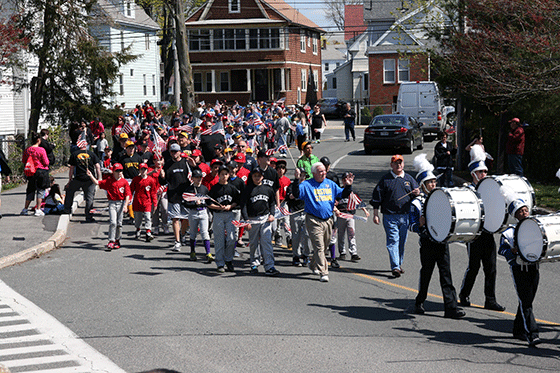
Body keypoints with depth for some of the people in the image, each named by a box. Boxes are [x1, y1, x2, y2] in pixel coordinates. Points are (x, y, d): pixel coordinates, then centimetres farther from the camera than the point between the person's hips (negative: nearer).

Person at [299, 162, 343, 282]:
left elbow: (341, 194, 19)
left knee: (324, 246, 16)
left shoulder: (330, 184, 11)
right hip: (314, 221, -6)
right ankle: (323, 273, -12)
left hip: (329, 220, 6)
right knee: (319, 247, -11)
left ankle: (313, 265, 39)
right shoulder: (307, 185, -5)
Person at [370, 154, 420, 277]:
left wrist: (417, 193, -10)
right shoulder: (385, 179, 3)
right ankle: (395, 267, -15)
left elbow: (416, 195, 16)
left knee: (402, 242, 9)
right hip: (390, 216, -3)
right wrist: (375, 214, -2)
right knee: (393, 241, -10)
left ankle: (399, 264, 24)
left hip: (405, 216, 3)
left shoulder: (409, 179, 12)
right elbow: (377, 197, 3)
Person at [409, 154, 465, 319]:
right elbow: (412, 226, -5)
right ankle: (419, 303, 25)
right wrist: (420, 225, -25)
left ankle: (451, 308, -6)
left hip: (442, 242, 4)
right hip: (427, 243, -4)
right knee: (426, 273, 6)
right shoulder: (417, 203, -2)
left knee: (446, 274, -2)